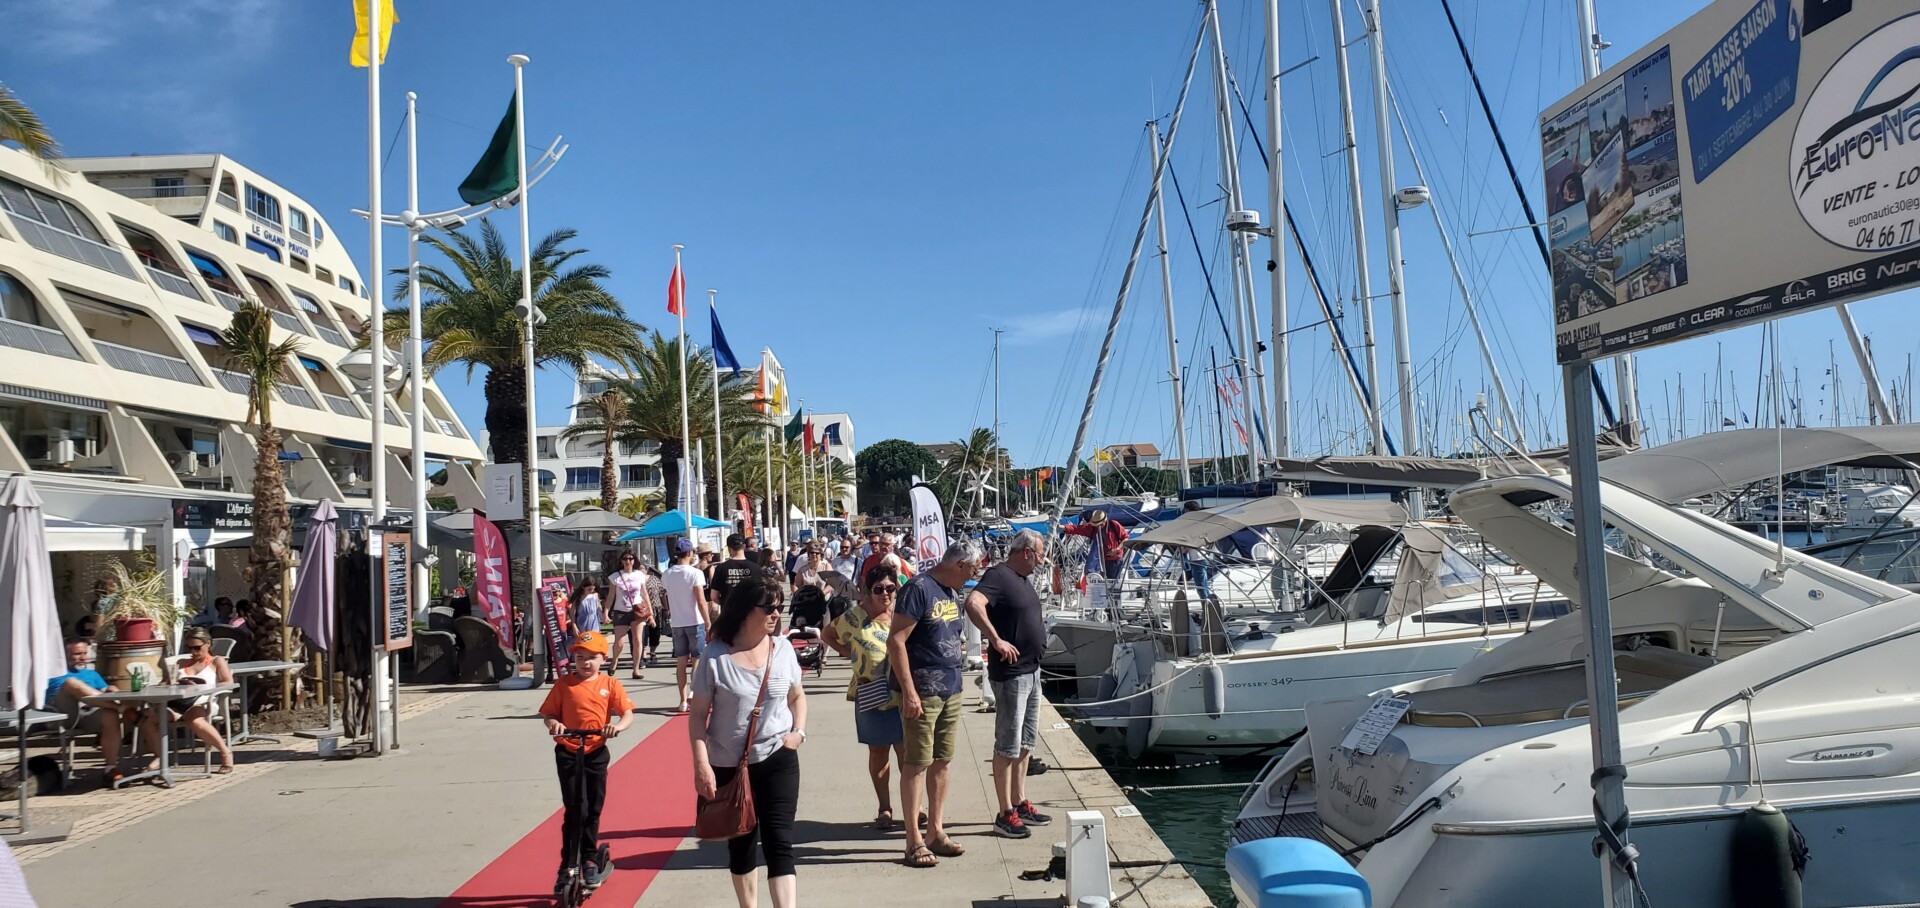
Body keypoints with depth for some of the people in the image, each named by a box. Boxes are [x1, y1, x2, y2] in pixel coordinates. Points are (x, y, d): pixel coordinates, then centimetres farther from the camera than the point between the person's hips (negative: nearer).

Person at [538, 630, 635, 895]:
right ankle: (567, 866, 5)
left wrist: (619, 725, -24)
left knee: (593, 809, 13)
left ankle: (590, 860, 30)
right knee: (575, 811, -6)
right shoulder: (564, 684, -2)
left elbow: (628, 713, -4)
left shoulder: (609, 684, -1)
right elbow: (548, 713, 0)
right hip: (568, 753, -2)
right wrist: (553, 723, -22)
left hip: (596, 753, 2)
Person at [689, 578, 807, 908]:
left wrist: (799, 732, -3)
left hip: (778, 760, 1)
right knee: (741, 845, 15)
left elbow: (797, 696, 14)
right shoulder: (715, 656, -10)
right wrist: (702, 764, -13)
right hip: (728, 766, -1)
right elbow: (698, 714, -6)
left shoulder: (783, 649, -1)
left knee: (778, 842, -8)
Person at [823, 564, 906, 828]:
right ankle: (884, 809, 20)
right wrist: (846, 651, 0)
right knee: (878, 752, 10)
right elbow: (827, 634, 10)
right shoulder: (855, 617, -3)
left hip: (902, 696, 1)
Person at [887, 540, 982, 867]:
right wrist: (909, 692, -20)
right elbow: (895, 641, -18)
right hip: (922, 692, -8)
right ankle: (914, 842, 4)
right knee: (916, 764, -2)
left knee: (941, 762, 12)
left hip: (951, 691, 8)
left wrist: (955, 648, 8)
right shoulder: (919, 588, -14)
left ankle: (936, 831, 22)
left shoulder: (951, 592, 13)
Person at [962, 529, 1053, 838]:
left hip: (1031, 671, 10)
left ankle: (1020, 804, 27)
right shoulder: (998, 575, -16)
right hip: (1010, 673, -10)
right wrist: (996, 640, -33)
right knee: (1008, 745, -2)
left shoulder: (1023, 579, 13)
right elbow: (973, 604, -33)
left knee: (1025, 742, 17)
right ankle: (1005, 814, 6)